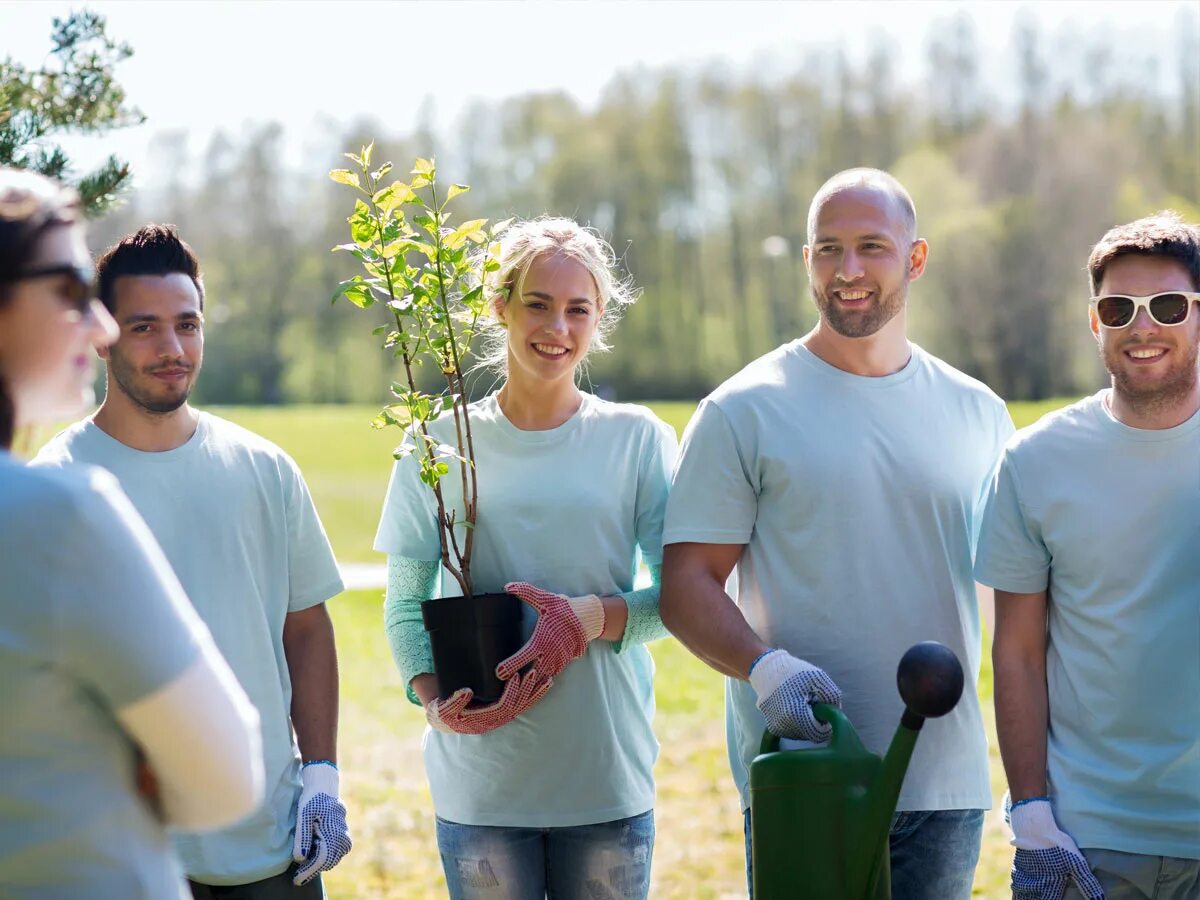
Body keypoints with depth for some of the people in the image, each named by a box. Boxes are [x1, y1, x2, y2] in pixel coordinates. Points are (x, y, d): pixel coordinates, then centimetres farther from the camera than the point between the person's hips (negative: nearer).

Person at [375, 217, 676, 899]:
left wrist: (590, 617, -17)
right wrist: (432, 698, -12)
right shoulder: (441, 443, 4)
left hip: (610, 776, 0)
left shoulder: (639, 440, 3)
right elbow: (405, 602, 5)